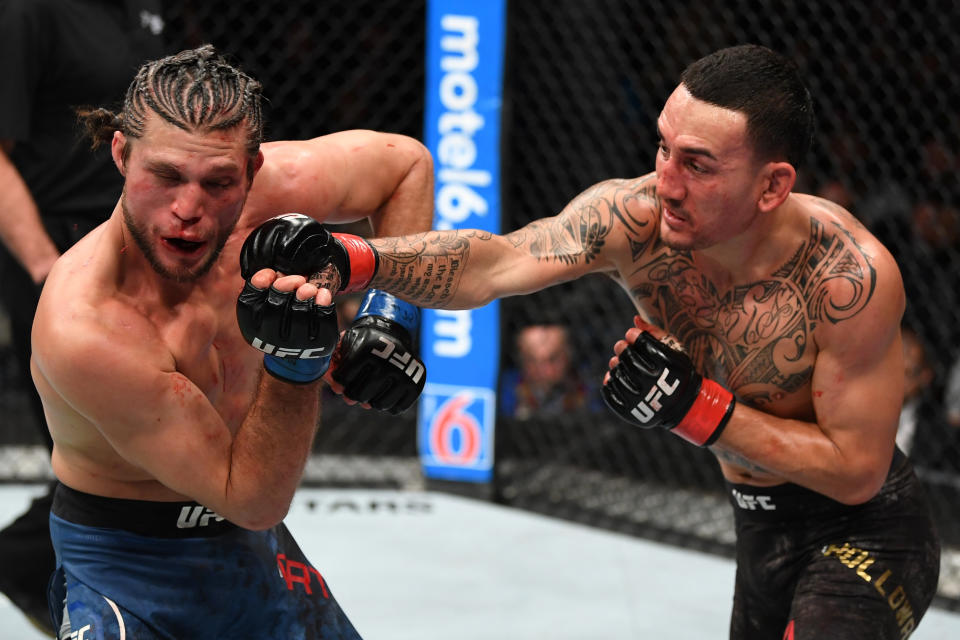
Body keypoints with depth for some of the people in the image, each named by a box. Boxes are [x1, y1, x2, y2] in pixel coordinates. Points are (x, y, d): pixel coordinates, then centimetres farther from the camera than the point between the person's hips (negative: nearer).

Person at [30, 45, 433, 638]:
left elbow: (406, 161, 4)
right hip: (128, 562, -6)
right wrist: (295, 363, -43)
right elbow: (255, 500, -29)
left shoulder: (277, 187, -20)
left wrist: (384, 312, -4)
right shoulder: (83, 330, -36)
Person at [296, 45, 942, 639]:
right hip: (764, 528, 6)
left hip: (864, 528, -6)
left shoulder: (851, 273, -30)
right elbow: (489, 266, -34)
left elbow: (857, 470, -23)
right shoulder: (634, 218, -19)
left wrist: (695, 407, -29)